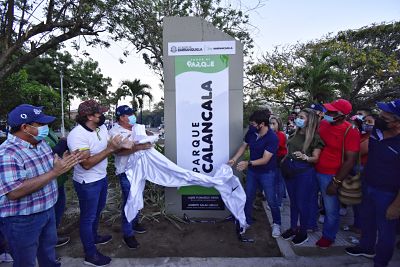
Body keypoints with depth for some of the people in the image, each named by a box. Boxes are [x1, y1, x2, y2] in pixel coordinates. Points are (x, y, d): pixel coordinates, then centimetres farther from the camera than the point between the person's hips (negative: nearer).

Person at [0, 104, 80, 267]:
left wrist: (64, 163, -11)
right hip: (22, 220, -7)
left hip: (48, 210, 7)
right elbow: (14, 192, -33)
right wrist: (55, 172, -33)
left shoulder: (41, 143, 1)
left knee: (48, 250, 27)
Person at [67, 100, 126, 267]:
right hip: (87, 183, -8)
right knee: (88, 217, 9)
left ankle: (94, 237, 51)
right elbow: (87, 163, -28)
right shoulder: (77, 135, -26)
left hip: (102, 177, 8)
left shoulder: (102, 127, -3)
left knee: (98, 210, 27)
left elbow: (110, 149, 4)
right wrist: (110, 149, -30)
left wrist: (117, 145, -17)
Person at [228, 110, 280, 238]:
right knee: (247, 198, 13)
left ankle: (276, 224, 31)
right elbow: (244, 146, 4)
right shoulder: (251, 132, -10)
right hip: (252, 171, 5)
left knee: (271, 201, 7)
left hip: (267, 173, -5)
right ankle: (247, 221, 32)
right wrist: (234, 159, -8)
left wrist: (248, 163, -37)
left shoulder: (272, 138, -25)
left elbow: (265, 159, -26)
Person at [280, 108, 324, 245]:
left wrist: (305, 157, -29)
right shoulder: (295, 134, 7)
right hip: (290, 171, 6)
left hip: (305, 173, -6)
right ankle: (293, 228, 32)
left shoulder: (315, 137, -10)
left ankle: (303, 232, 23)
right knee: (293, 201, 17)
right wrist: (285, 160, 14)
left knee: (302, 203, 5)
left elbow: (316, 158, -12)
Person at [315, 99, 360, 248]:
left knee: (331, 209, 11)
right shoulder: (323, 124, 0)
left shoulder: (350, 132, -16)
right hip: (315, 171, 5)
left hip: (331, 175, -5)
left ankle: (328, 236, 33)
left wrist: (336, 183, -15)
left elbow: (350, 161, -15)